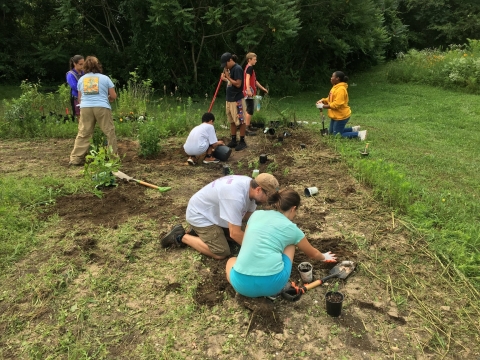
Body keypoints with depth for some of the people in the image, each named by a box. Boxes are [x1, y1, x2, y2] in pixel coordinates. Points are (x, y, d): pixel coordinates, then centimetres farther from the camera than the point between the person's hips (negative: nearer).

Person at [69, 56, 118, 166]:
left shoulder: (81, 79, 16)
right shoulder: (104, 78, 7)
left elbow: (79, 98, 19)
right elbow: (113, 96, 7)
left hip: (85, 108, 3)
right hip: (102, 107, -3)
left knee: (83, 134, 6)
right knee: (110, 132, 6)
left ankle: (76, 158, 6)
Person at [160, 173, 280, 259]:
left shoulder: (250, 185, -9)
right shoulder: (236, 197, -37)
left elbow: (250, 215, 2)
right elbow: (235, 233, -32)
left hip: (213, 212, 9)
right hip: (200, 214, -9)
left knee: (239, 237, 9)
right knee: (221, 253, -13)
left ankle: (200, 231, 16)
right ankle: (181, 237, -1)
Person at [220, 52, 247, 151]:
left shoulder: (237, 69, -15)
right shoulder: (230, 69, 13)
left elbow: (238, 84, -21)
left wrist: (228, 77, -16)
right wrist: (225, 79, 3)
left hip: (237, 100, -9)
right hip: (229, 99, 9)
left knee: (240, 121, -1)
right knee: (232, 121, 14)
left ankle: (242, 142, 6)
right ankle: (233, 140, 22)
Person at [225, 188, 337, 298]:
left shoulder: (256, 214, 14)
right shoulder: (291, 228, 9)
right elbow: (313, 254, 28)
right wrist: (324, 257, 52)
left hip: (242, 283, 1)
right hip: (272, 284, -1)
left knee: (231, 260, 37)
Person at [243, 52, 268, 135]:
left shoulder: (249, 68, 21)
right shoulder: (250, 68, -10)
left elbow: (255, 81, 27)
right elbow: (247, 79, -25)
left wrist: (263, 88, 31)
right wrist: (248, 90, -38)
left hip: (250, 92, 10)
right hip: (249, 92, -10)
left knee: (248, 110, 15)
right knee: (250, 110, -8)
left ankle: (247, 126, 23)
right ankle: (247, 128, -7)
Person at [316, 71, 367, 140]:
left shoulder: (341, 89, -23)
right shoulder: (336, 87, 9)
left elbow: (337, 104, -29)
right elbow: (330, 99, 16)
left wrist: (324, 106, -26)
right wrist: (323, 100, -3)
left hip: (341, 116, -10)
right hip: (336, 115, 10)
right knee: (331, 132, 20)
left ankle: (359, 134, -2)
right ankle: (353, 129, 23)